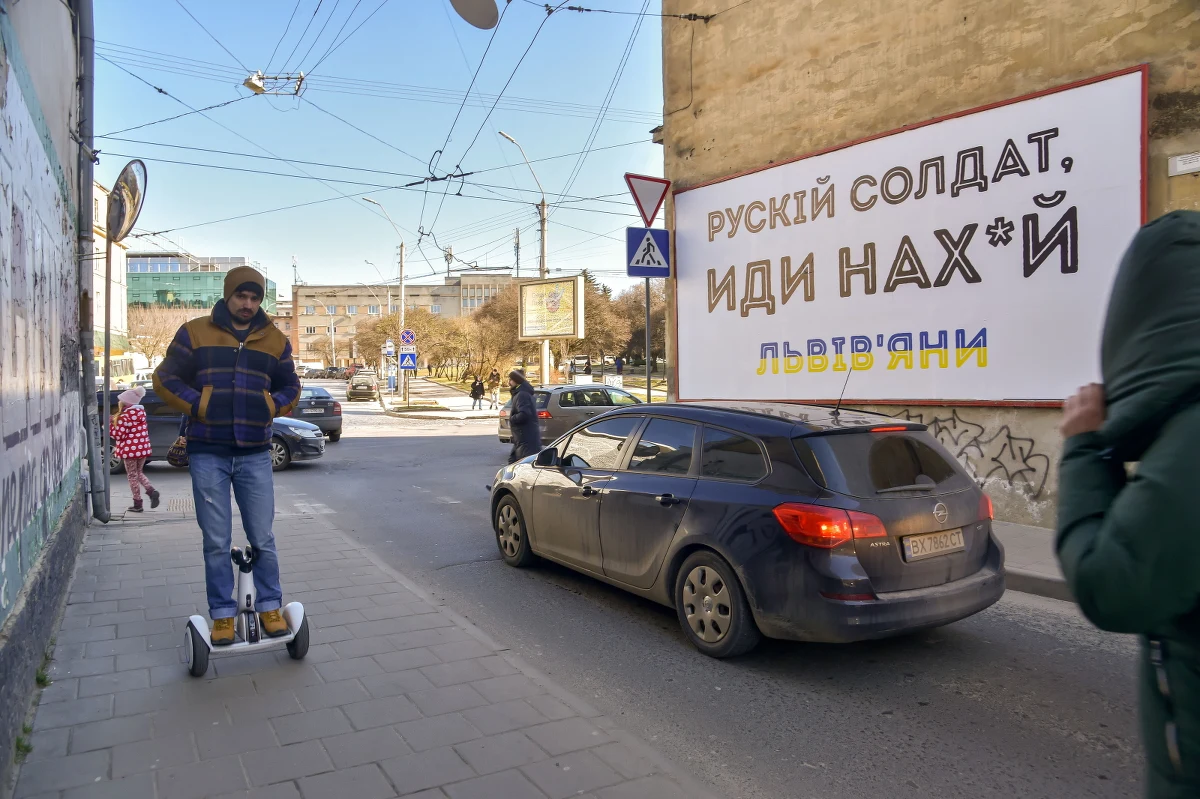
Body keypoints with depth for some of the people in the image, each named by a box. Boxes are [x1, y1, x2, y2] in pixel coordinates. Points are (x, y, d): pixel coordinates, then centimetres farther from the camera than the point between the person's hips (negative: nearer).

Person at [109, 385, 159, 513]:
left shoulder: (124, 417, -15)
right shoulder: (141, 412, 7)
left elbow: (119, 435, -14)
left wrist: (109, 425, -1)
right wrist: (116, 420, 15)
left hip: (130, 450, -6)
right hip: (143, 448, 6)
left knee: (132, 475, 5)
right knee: (139, 472, 21)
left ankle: (137, 504, 9)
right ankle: (151, 491, -3)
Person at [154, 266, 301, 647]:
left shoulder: (275, 340, 9)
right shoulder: (195, 333, 3)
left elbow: (290, 386, 17)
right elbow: (166, 377, 6)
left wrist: (271, 406, -2)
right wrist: (197, 405, -7)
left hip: (255, 454, 1)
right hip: (207, 454, -1)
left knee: (263, 538, 5)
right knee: (216, 542, 4)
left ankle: (269, 607, 18)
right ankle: (223, 615, 15)